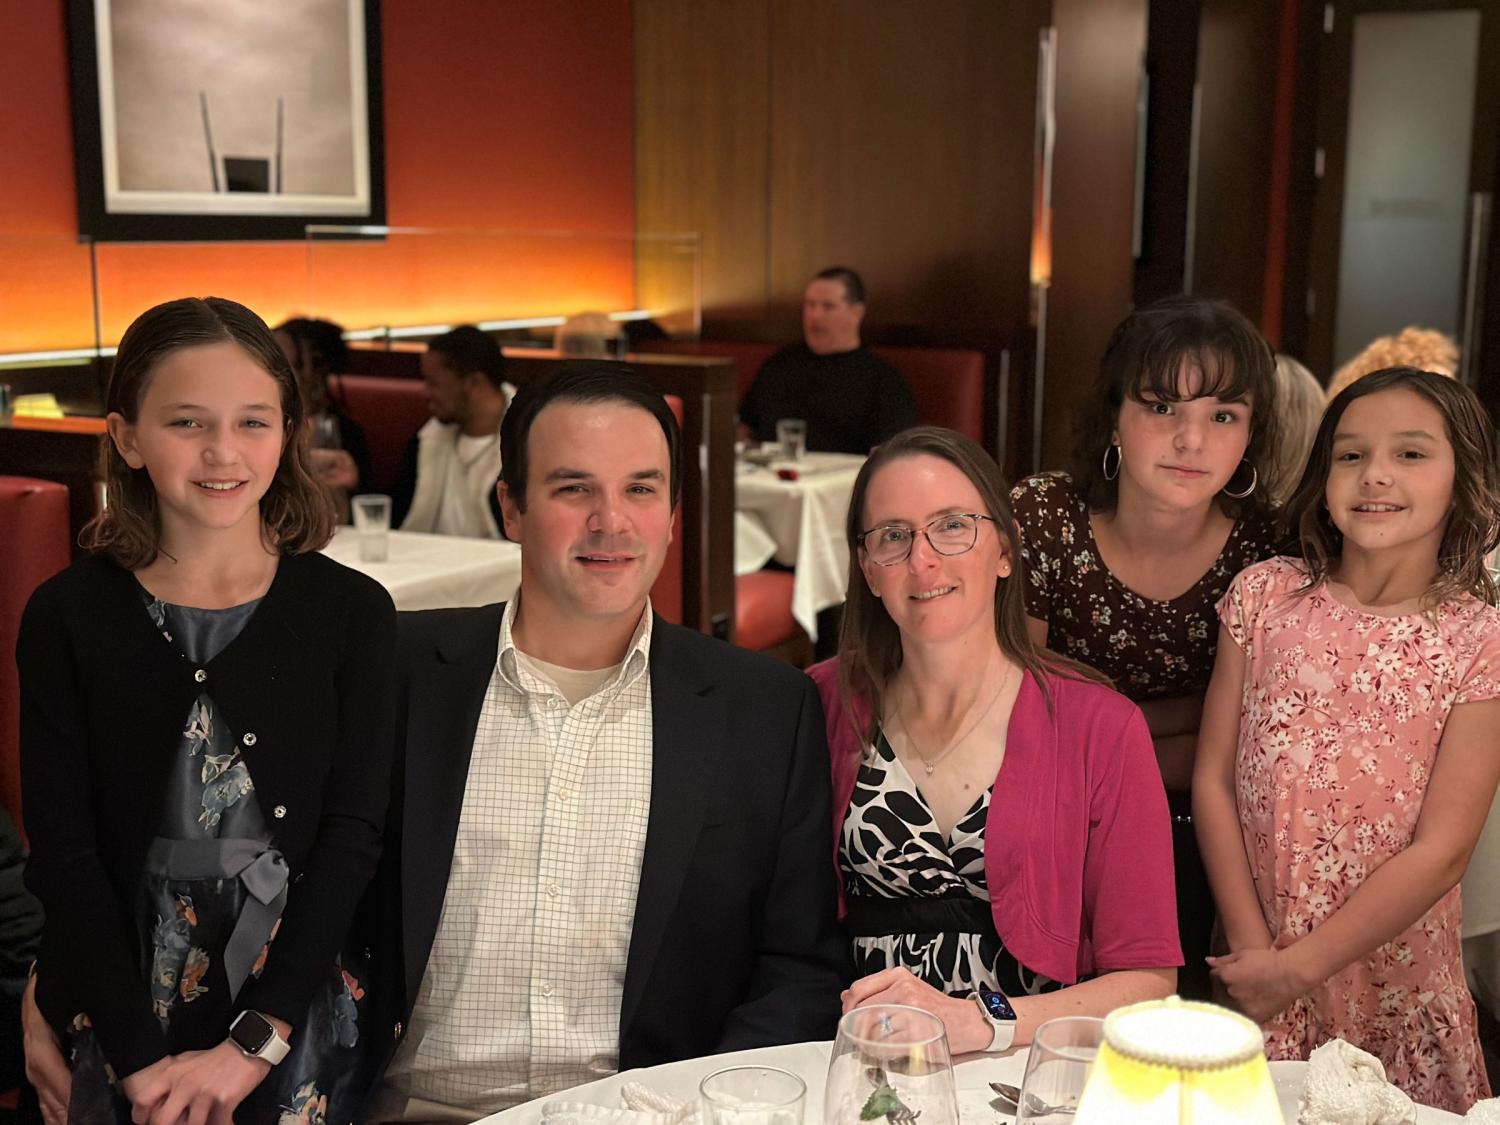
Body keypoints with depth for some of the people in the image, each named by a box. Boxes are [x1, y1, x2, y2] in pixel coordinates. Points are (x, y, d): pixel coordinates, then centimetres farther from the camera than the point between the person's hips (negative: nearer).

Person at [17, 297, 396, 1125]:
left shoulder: (352, 612, -5)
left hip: (302, 1015, 0)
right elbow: (63, 851, -7)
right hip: (119, 1013, 0)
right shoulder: (66, 617, -4)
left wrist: (254, 1043, -14)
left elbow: (352, 835, -8)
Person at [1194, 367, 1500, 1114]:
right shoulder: (1265, 596, -3)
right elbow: (1213, 778, -3)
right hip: (1250, 971, 1)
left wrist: (1298, 967, -13)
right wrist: (1252, 942, -10)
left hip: (1394, 984, -1)